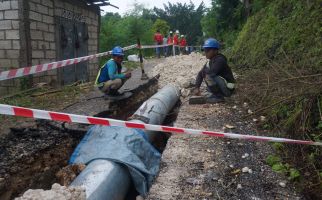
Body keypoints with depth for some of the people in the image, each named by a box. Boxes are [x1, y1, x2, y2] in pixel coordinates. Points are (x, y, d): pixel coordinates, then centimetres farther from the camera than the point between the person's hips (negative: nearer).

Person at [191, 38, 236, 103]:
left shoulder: (220, 60, -20)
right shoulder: (210, 62, 6)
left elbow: (211, 72, -34)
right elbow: (200, 73, 4)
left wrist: (204, 71, -11)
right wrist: (197, 87, -7)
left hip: (228, 88, -9)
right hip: (222, 87, 9)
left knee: (209, 76, -26)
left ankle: (219, 96, -11)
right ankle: (217, 94, 11)